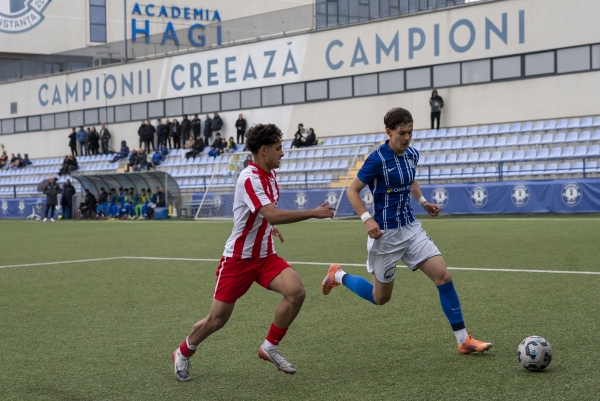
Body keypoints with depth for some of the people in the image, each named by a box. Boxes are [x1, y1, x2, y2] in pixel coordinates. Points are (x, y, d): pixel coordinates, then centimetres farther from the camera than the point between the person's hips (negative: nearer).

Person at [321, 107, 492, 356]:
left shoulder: (412, 154, 3)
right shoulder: (378, 159, -17)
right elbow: (352, 191, -11)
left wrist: (423, 202, 8)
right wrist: (367, 219, -24)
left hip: (411, 228, 6)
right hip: (386, 233, -6)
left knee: (443, 276, -7)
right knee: (380, 298, 7)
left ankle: (463, 340, 0)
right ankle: (338, 276, 33)